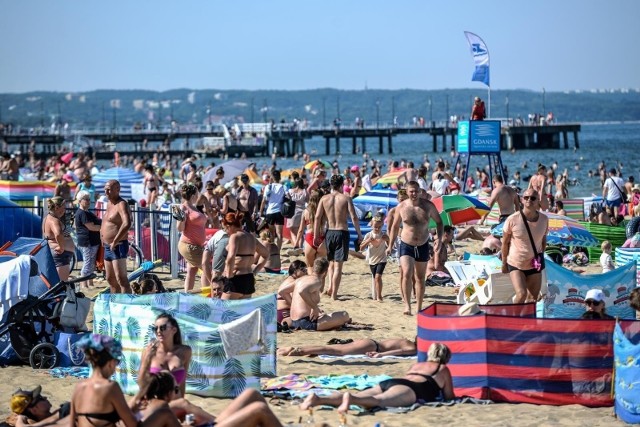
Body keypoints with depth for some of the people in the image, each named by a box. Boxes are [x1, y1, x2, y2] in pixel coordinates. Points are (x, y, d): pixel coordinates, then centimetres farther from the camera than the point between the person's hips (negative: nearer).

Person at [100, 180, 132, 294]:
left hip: (118, 246, -10)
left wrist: (115, 242, -28)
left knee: (121, 279, -14)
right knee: (111, 279, 15)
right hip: (108, 246, 10)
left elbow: (127, 224, -32)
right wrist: (104, 240, 18)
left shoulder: (121, 205, -15)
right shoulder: (109, 203, 14)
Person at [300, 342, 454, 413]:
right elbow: (449, 397, 27)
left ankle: (319, 399, -38)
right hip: (409, 389, -6)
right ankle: (350, 399, -67)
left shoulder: (415, 365, 42)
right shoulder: (443, 369, 26)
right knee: (380, 400, -36)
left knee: (357, 398, -15)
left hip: (387, 383, 6)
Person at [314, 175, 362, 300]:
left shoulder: (324, 199, 3)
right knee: (338, 265, 1)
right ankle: (334, 294, -1)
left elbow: (317, 217, -2)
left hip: (329, 233, 3)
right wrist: (359, 234, -3)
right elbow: (354, 217, -9)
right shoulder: (346, 198, -3)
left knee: (331, 262, 22)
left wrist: (316, 235, 3)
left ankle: (330, 287, 7)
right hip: (342, 232, -3)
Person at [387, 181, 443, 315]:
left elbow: (439, 222, 7)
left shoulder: (428, 206, -5)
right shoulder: (401, 207, -5)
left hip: (423, 247, 2)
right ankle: (407, 305, -22)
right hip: (406, 246, -2)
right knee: (407, 274, -23)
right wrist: (390, 246, 8)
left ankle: (419, 308, 23)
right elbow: (395, 227, 8)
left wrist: (439, 238, -8)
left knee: (420, 279, 12)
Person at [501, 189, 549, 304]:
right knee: (521, 294, -21)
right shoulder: (512, 220, -16)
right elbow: (505, 242, -6)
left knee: (533, 298, 10)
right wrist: (504, 263, -1)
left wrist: (540, 258, 9)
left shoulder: (544, 220, -6)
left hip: (534, 265, 4)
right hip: (515, 264, -4)